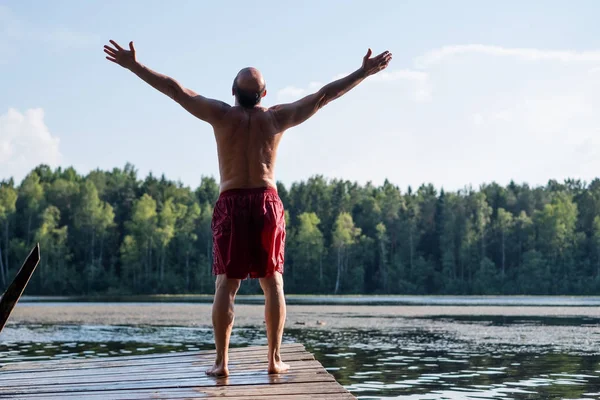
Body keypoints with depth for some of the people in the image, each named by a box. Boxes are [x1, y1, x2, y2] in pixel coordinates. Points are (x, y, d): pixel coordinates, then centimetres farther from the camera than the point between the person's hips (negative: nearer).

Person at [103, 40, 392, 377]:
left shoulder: (223, 115, -1)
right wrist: (364, 72, 12)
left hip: (231, 204, 0)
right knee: (273, 283, 7)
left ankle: (221, 361, -3)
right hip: (267, 201, 1)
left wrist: (134, 66, 7)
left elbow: (175, 89, 1)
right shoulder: (277, 118, 1)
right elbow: (324, 96, 5)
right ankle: (275, 359, 5)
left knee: (226, 284, 1)